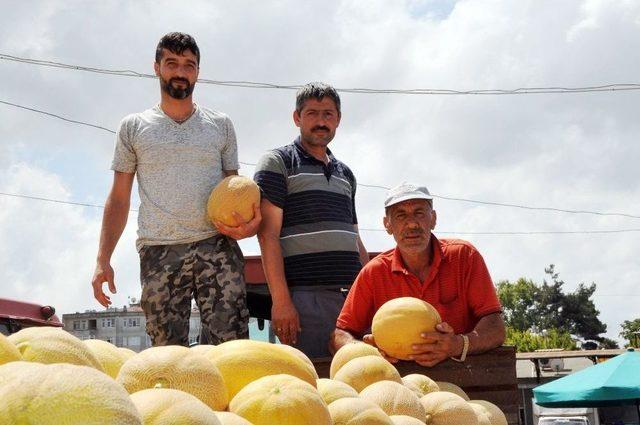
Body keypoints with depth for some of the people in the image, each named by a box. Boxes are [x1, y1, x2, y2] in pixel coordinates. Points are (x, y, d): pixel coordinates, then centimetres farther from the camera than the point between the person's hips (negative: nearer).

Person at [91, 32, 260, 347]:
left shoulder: (221, 125, 17)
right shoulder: (133, 127, 15)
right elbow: (119, 198, 14)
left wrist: (250, 220, -5)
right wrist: (103, 259, 4)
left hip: (217, 248, 0)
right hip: (159, 253, 0)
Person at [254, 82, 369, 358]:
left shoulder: (346, 174, 22)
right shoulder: (277, 162, 3)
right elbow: (268, 234, -6)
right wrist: (281, 300, -15)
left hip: (353, 295, 6)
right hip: (307, 296, -6)